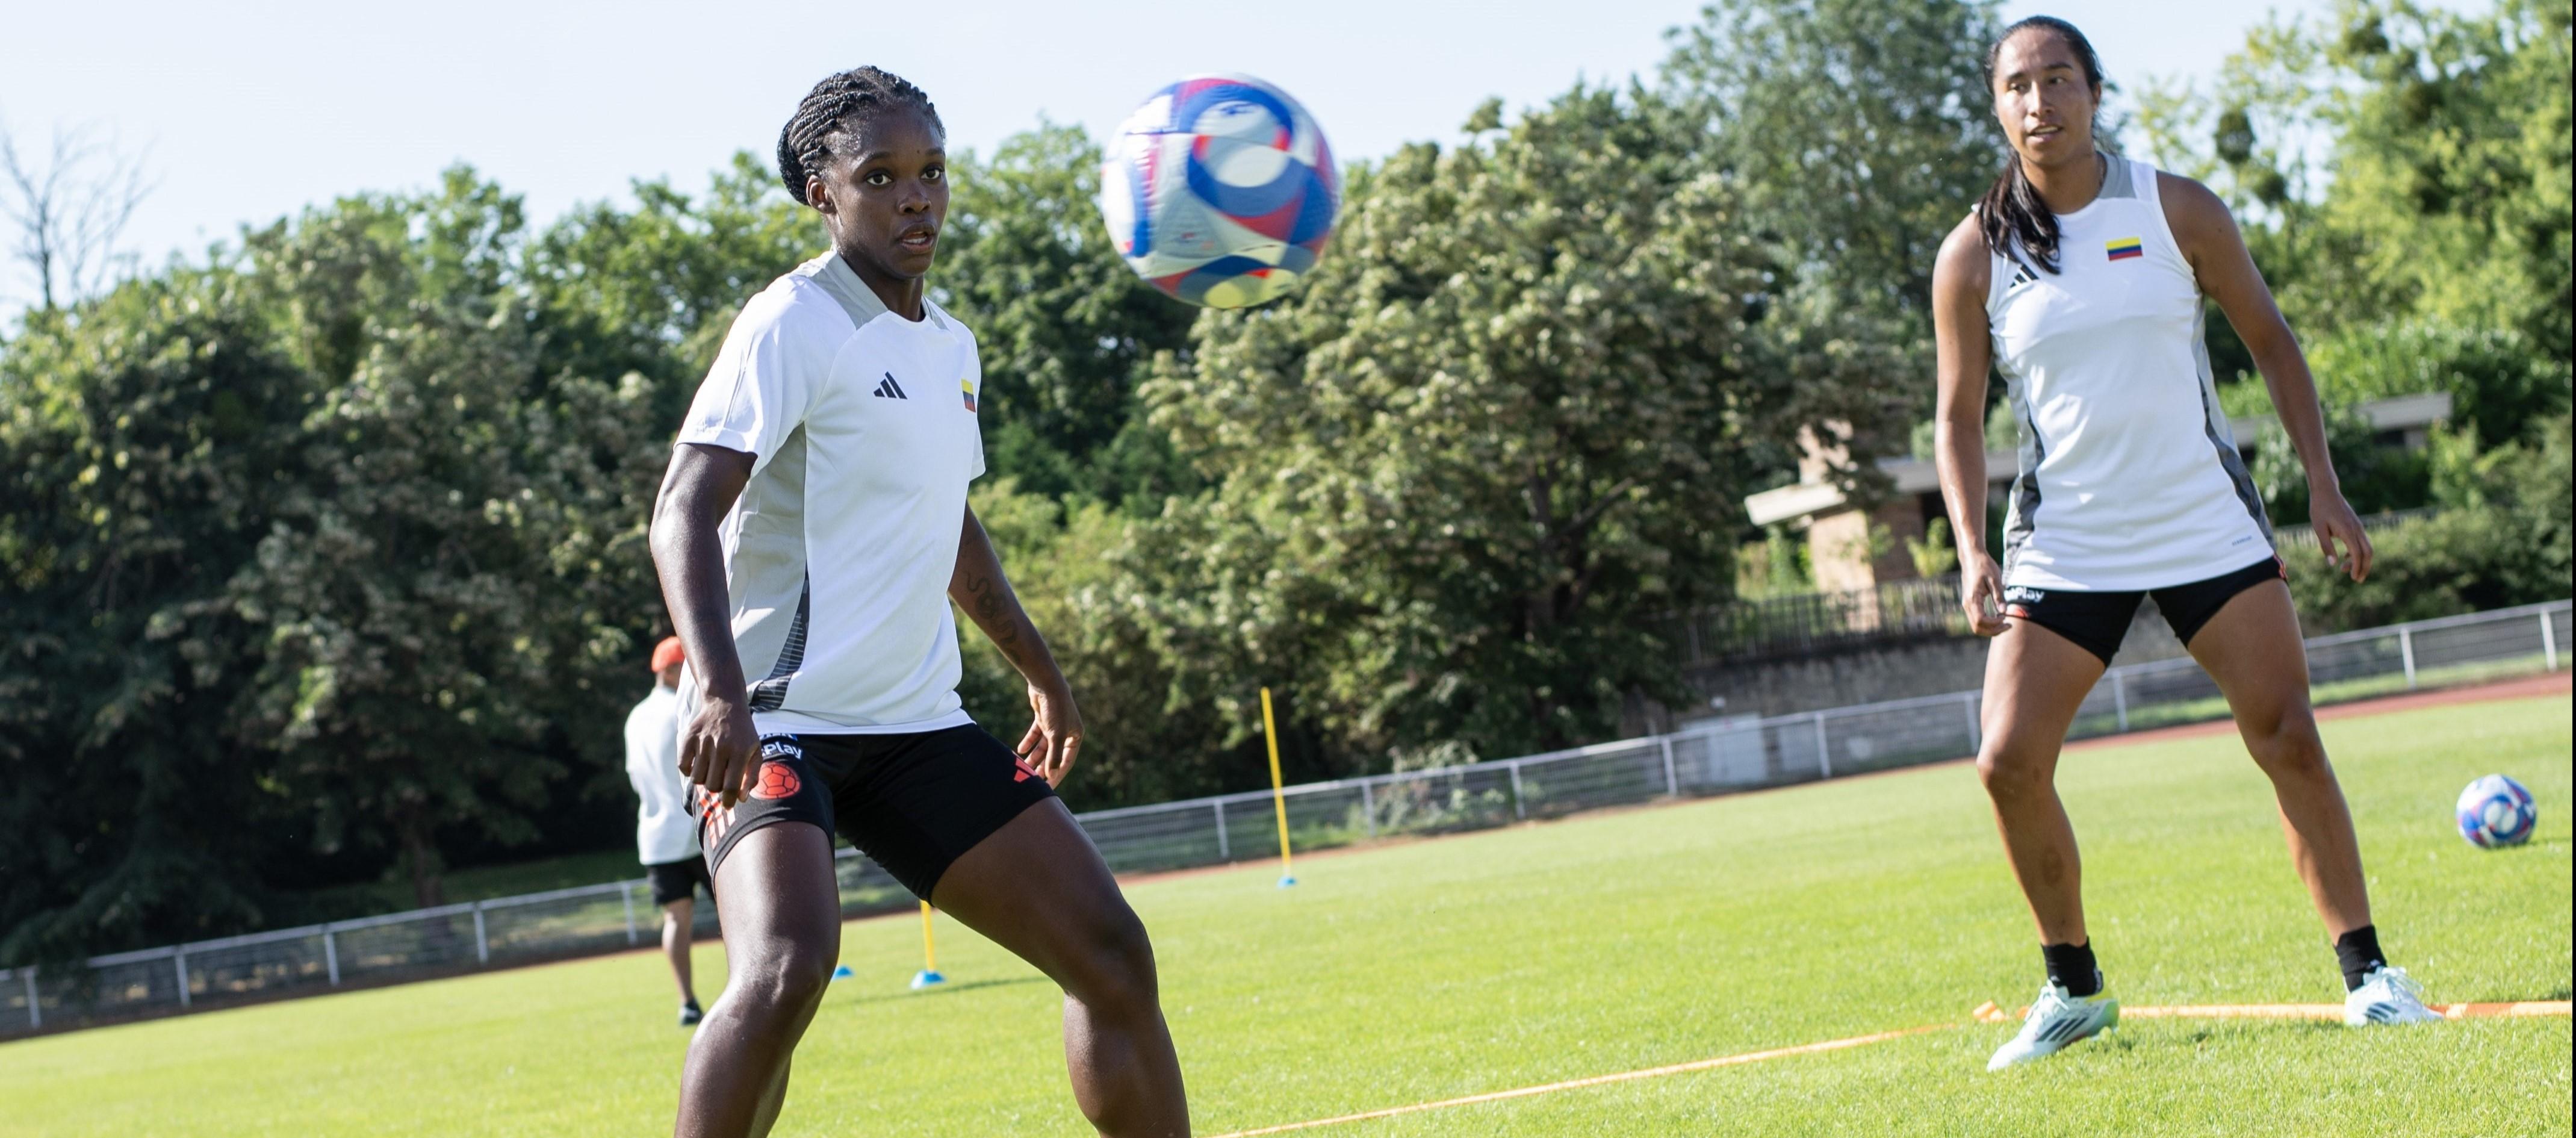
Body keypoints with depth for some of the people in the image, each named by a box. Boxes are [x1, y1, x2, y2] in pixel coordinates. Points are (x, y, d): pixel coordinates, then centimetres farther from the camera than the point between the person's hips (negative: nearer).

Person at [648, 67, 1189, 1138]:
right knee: (789, 966, -32)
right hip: (774, 719, -8)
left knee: (1111, 953, 3)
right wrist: (721, 688, -38)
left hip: (913, 725, 8)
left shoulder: (951, 344, 13)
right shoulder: (795, 324, -11)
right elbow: (685, 511, -22)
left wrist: (1039, 669, 33)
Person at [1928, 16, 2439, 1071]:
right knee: (2009, 762, -9)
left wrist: (2323, 486, 0)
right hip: (2062, 544, 0)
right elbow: (1959, 417, 4)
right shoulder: (1974, 254, -1)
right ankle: (2074, 986, 10)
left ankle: (2367, 972, 5)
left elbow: (2272, 343, 7)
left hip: (2208, 527, 0)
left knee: (2289, 739, -7)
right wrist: (1972, 553, -9)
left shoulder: (2177, 210, -1)